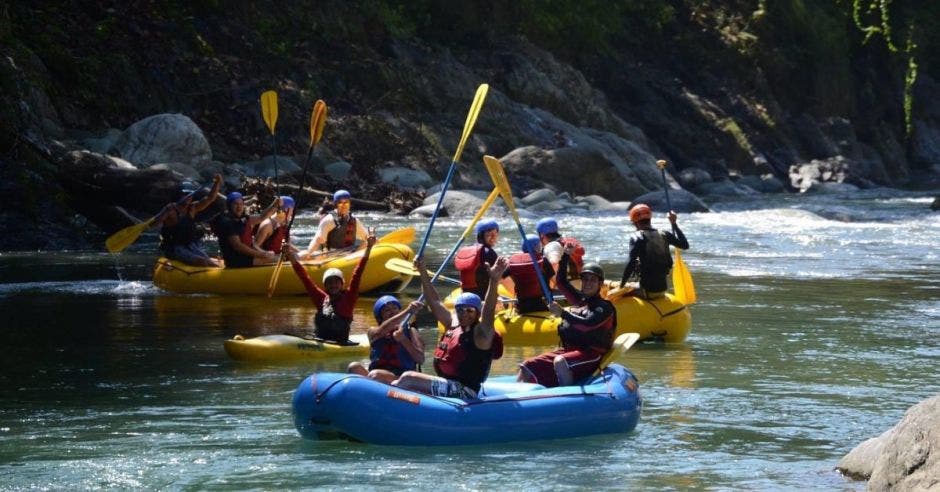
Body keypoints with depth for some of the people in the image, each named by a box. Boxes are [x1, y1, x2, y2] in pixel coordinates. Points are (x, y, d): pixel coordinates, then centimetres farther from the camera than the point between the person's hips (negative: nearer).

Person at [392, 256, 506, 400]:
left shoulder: (480, 333, -12)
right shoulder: (453, 324, 10)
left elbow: (488, 311, -29)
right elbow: (434, 301, 17)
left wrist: (494, 280, -45)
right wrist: (423, 273, 14)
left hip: (463, 392, -9)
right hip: (446, 385, 9)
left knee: (408, 378, -15)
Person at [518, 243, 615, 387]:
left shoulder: (604, 307, -4)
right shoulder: (579, 299, 19)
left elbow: (587, 324, -21)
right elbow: (561, 281, 24)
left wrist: (563, 313, -28)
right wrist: (566, 256, 13)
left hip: (591, 355, -8)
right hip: (568, 350, 8)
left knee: (560, 362, -39)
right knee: (528, 366, -8)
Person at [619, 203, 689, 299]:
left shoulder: (637, 237, -10)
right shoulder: (664, 235, 5)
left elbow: (630, 263, -18)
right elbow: (685, 245, 18)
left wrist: (621, 286, -10)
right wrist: (674, 224, 22)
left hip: (647, 291, -6)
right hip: (662, 290, 6)